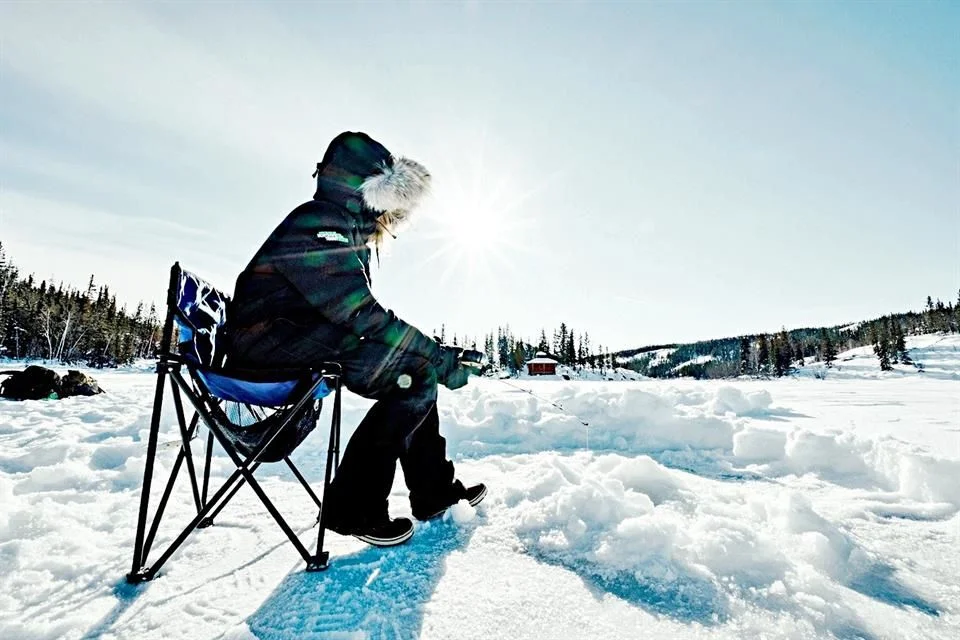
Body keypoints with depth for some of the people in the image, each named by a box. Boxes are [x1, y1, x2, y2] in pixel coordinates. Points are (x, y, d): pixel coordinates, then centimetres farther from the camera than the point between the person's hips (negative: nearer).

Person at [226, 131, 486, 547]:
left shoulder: (349, 232, 15)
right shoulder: (318, 225, -15)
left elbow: (357, 313, 11)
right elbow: (363, 316, -24)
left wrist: (435, 352, 2)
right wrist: (439, 357, -19)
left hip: (310, 339, 10)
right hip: (273, 345, -10)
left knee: (417, 364, 6)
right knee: (420, 373, -19)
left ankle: (435, 491, 11)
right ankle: (354, 508, -12)